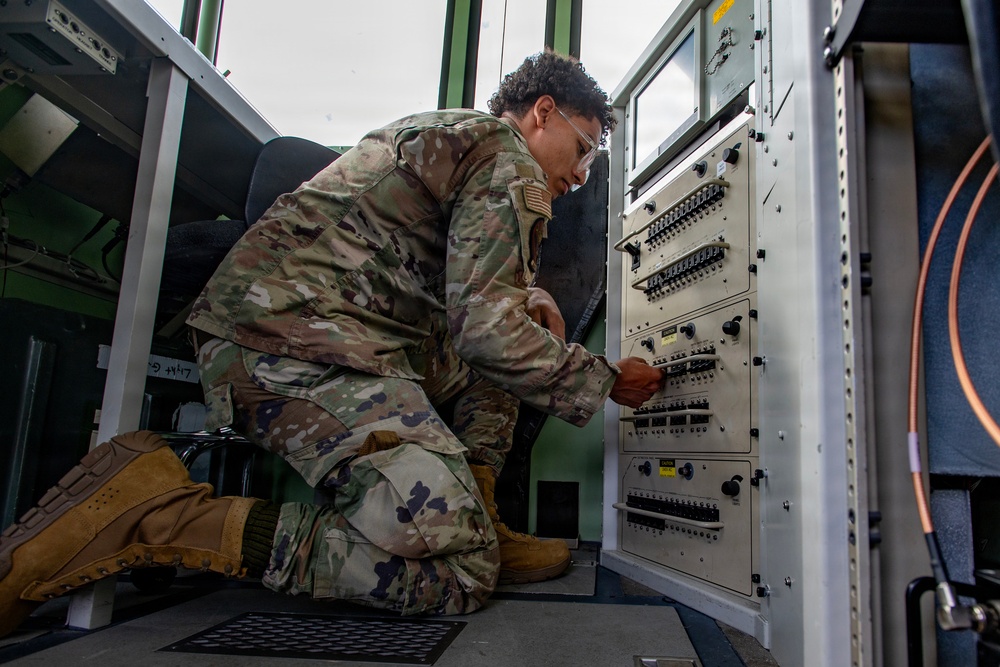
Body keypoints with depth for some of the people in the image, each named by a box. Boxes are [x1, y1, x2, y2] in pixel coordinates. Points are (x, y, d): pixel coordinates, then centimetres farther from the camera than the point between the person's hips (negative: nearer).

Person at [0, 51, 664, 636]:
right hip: (305, 340, -11)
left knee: (492, 369, 23)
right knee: (461, 572, -18)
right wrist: (607, 381, 2)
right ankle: (150, 514, -15)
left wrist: (522, 298, 24)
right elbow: (486, 331, -12)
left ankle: (476, 518, 8)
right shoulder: (508, 160, -1)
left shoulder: (438, 129, 29)